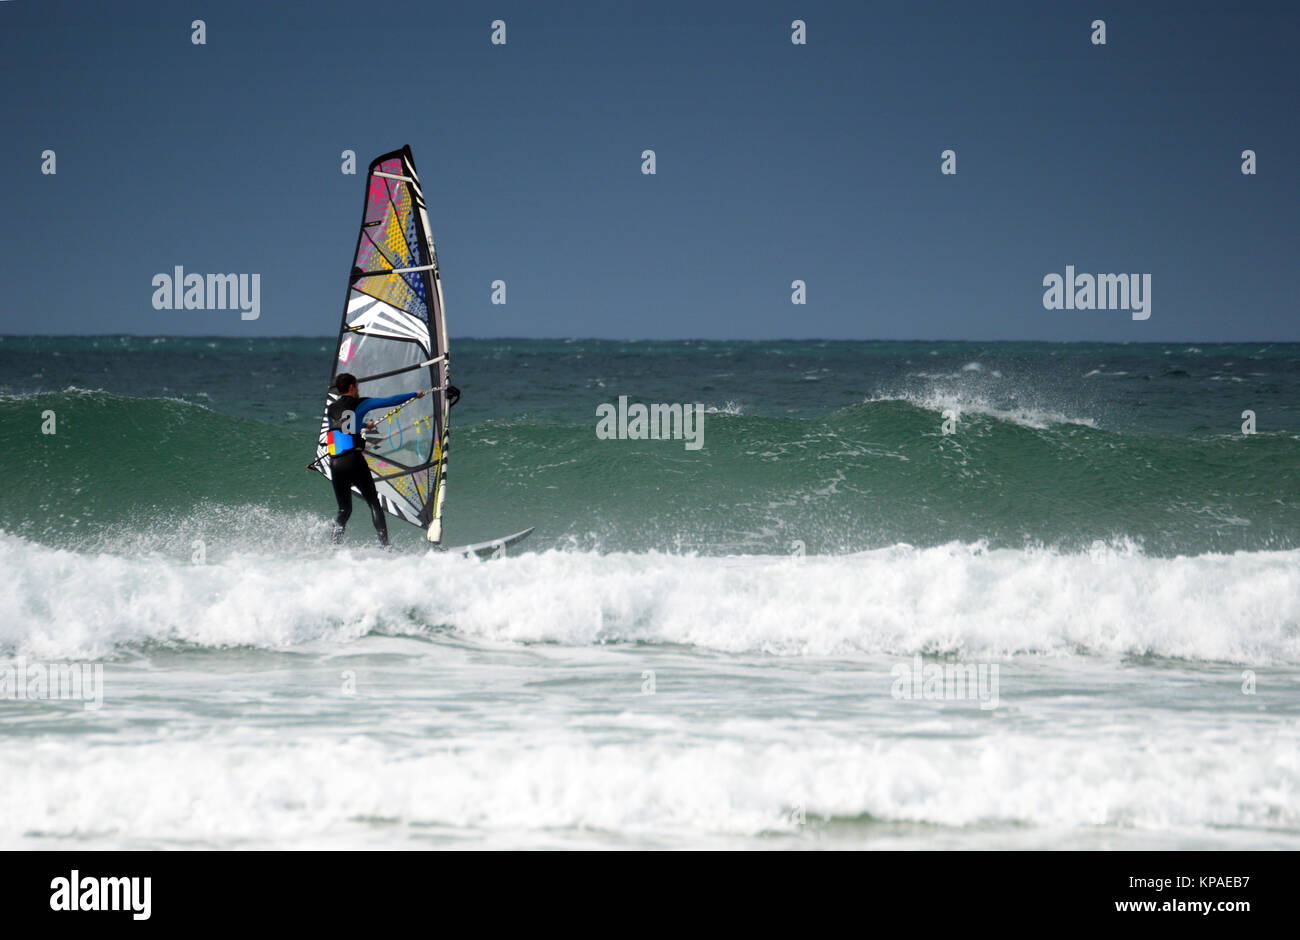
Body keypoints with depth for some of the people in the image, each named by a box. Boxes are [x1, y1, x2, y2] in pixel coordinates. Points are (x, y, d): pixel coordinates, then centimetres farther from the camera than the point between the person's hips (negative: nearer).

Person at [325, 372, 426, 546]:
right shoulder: (359, 404, 6)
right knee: (374, 504, 4)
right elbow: (390, 401, 13)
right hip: (353, 459, -4)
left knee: (344, 509, 13)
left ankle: (336, 544, -9)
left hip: (335, 464, 4)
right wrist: (415, 394, 28)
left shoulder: (331, 409, 19)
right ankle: (385, 545, -5)